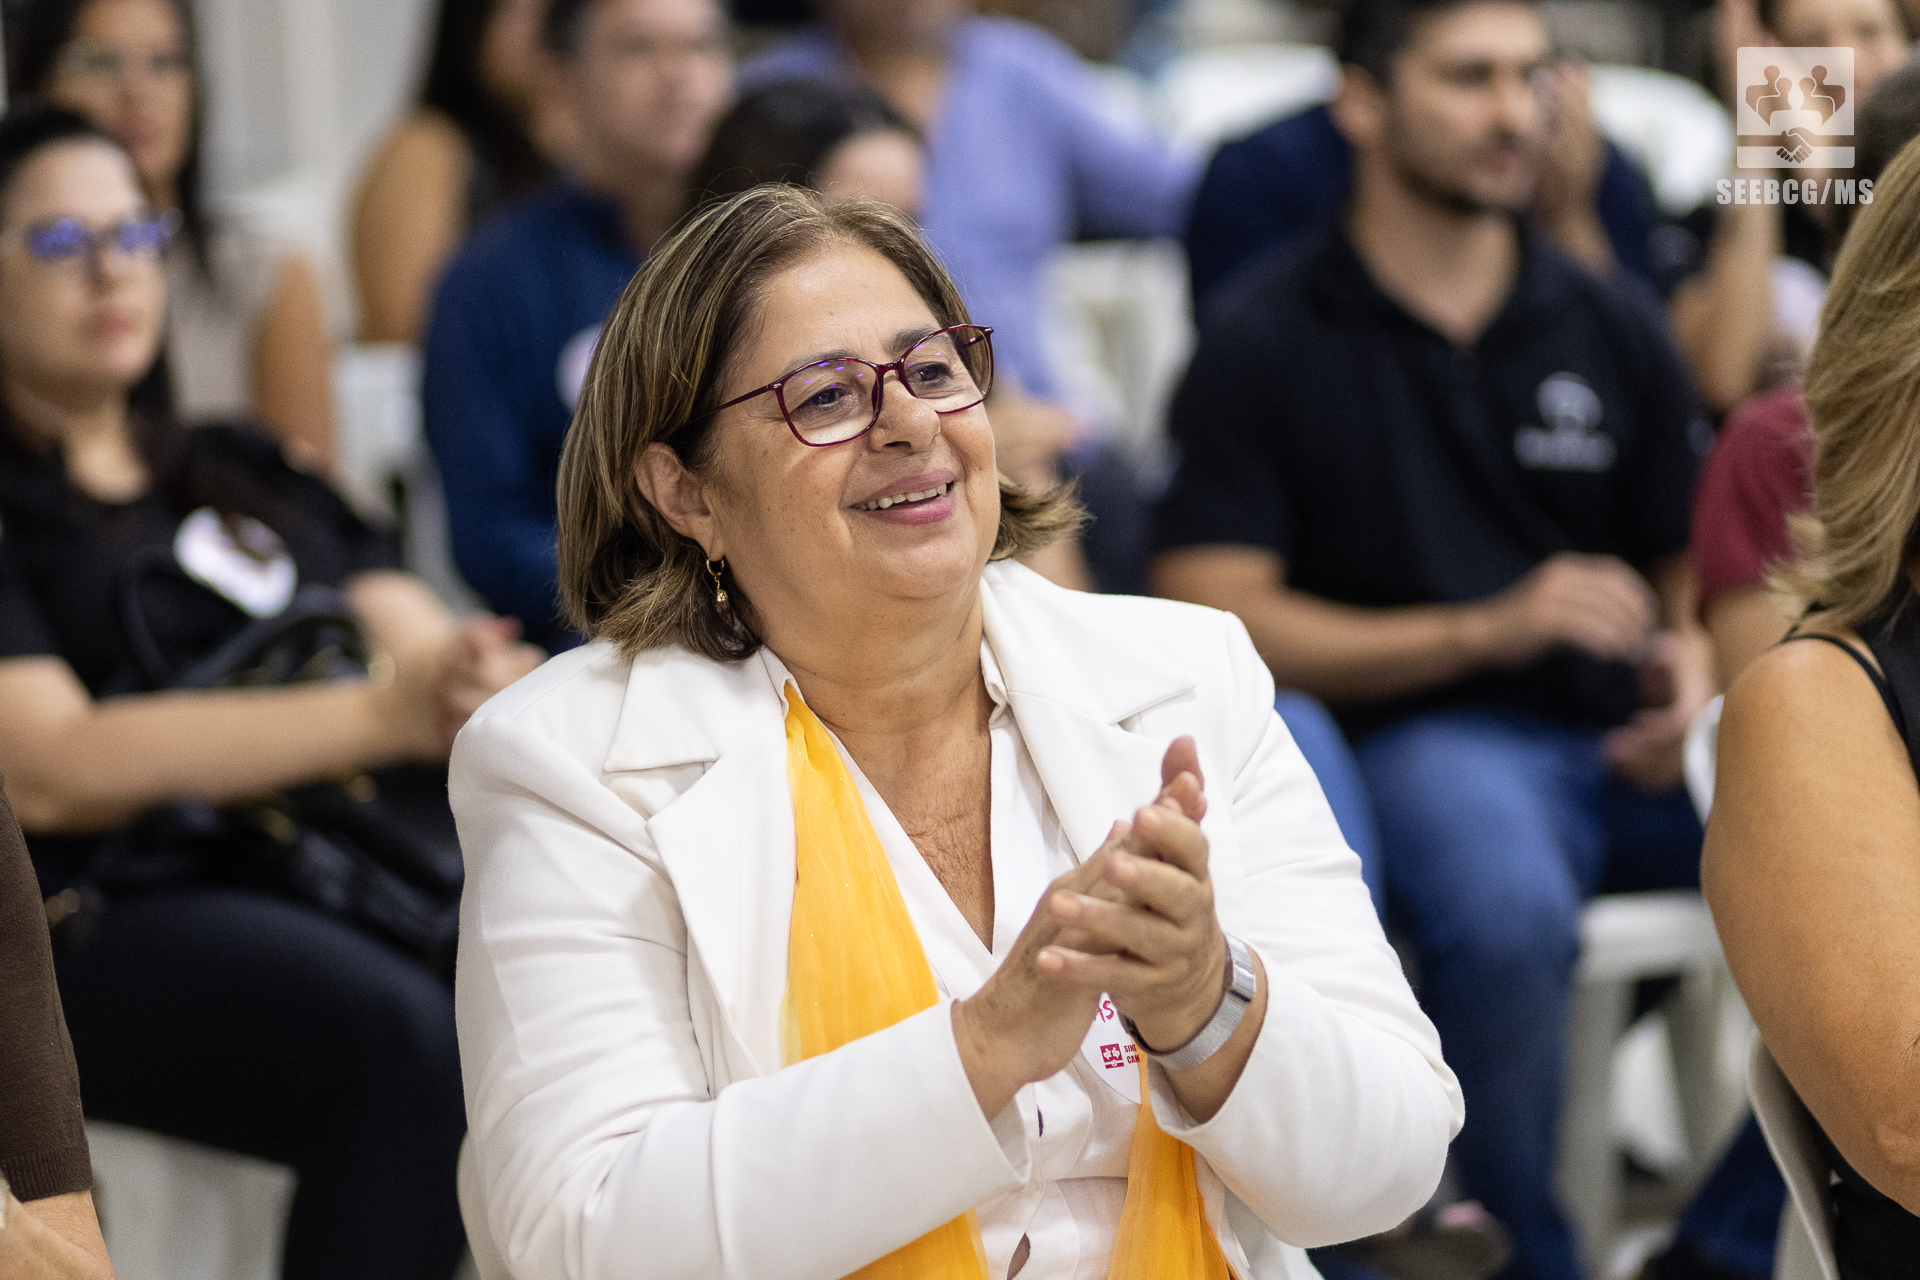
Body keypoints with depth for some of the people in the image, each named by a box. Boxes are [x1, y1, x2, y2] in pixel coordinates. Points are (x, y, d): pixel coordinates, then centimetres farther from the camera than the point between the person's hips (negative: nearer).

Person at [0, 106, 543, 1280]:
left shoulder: (244, 474, 27)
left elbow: (419, 635, 19)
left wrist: (479, 682, -9)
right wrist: (380, 715, -18)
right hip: (113, 908, -5)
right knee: (411, 1039, -36)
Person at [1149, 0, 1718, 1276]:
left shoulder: (1612, 329, 17)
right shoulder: (1265, 341, 3)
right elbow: (1214, 616, -4)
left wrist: (1694, 666, -2)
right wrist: (1484, 630, -13)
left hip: (1628, 741, 4)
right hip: (1422, 731, -4)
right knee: (1508, 913, -38)